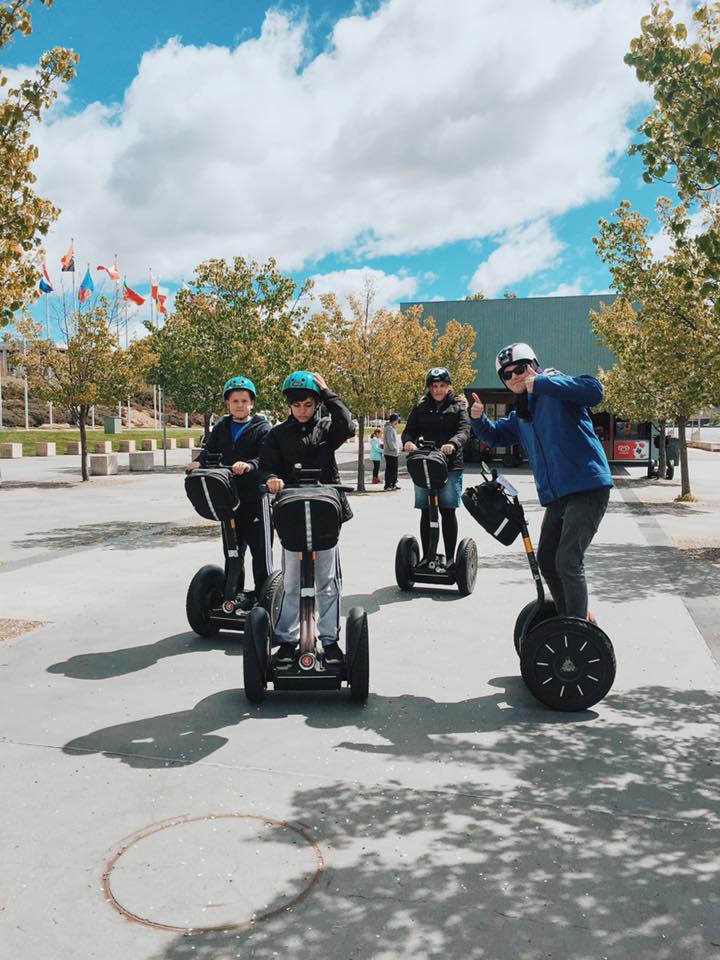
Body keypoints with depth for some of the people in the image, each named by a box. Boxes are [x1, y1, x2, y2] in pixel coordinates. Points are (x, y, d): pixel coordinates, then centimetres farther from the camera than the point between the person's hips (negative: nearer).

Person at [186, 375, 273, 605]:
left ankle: (263, 595, 12)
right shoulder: (221, 428, 12)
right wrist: (198, 463, -21)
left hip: (255, 497, -5)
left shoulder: (261, 428, -3)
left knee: (260, 550, -1)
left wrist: (249, 465, -37)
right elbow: (209, 451, 1)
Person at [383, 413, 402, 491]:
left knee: (394, 469, 15)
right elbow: (390, 441, -22)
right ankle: (388, 485, -4)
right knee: (389, 469, -7)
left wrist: (397, 449, 16)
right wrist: (394, 449, -17)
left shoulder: (391, 428, 18)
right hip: (390, 453, -10)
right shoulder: (389, 428, -15)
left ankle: (393, 484, 22)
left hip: (393, 453, 10)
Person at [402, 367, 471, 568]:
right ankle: (426, 557, 12)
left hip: (450, 466, -2)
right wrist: (408, 442, -19)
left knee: (448, 511, -2)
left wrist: (452, 443, -29)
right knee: (426, 513, 4)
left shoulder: (458, 406, 7)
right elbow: (409, 430, 6)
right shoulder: (420, 408, 14)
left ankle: (450, 558, 7)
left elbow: (464, 430, -8)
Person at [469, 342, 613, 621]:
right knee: (547, 562, 16)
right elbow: (495, 435, 31)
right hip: (557, 497, 10)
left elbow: (594, 390, -25)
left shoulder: (556, 391, -8)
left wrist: (540, 382, -27)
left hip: (588, 488, -9)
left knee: (568, 562, -13)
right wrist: (478, 419, 8)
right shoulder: (520, 416, 18)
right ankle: (574, 617, 33)